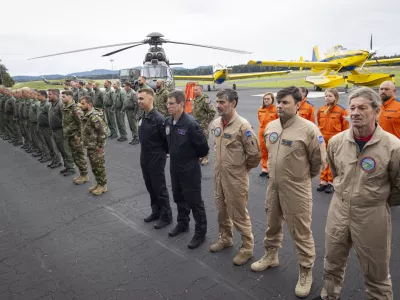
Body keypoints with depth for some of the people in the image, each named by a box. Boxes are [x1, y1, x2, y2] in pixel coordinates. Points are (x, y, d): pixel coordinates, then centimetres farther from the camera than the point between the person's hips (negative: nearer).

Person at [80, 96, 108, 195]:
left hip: (96, 147, -9)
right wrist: (85, 143, 15)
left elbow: (103, 130, -25)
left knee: (99, 167, 3)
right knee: (94, 167, 18)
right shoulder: (86, 115, 9)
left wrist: (100, 145, -21)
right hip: (89, 147, 9)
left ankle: (103, 185, 16)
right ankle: (98, 183, 31)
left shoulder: (94, 116, -21)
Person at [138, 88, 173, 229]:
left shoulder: (159, 119, -21)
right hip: (144, 157, 8)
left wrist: (163, 153, -3)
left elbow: (167, 139, -16)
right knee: (150, 186, 18)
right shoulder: (143, 117, 3)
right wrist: (144, 154, 12)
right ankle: (156, 211, 35)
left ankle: (166, 216, 20)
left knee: (160, 188, 4)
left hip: (156, 159, -8)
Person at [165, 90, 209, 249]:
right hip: (174, 167, 7)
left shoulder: (190, 123, -23)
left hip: (190, 169, -7)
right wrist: (173, 154, 11)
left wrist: (191, 157, -3)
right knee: (179, 198, 22)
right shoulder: (168, 121, -1)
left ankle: (200, 233, 21)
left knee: (194, 202, 5)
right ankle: (182, 223, 43)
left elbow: (203, 148, -18)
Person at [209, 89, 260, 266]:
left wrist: (242, 168, -3)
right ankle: (225, 238, 42)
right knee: (222, 209, 21)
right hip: (218, 174, 7)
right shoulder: (215, 123, 1)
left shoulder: (242, 126, -20)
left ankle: (247, 247, 24)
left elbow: (255, 154, -16)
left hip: (235, 177, -7)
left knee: (238, 213, 5)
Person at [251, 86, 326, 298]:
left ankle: (306, 271, 26)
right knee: (272, 224, 22)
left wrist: (303, 177, 5)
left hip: (296, 189, -6)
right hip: (273, 185, 6)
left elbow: (319, 161, -7)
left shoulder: (308, 129, -17)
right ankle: (271, 256, 44)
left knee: (300, 232, 6)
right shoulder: (270, 126, 2)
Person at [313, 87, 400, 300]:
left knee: (376, 275, 16)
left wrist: (377, 202, 6)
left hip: (372, 217, -4)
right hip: (338, 211, 4)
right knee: (332, 263, 23)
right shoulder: (336, 141, -5)